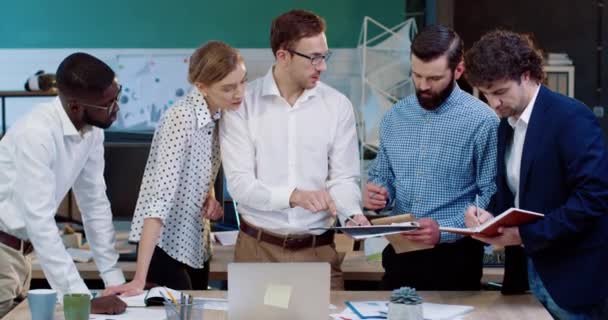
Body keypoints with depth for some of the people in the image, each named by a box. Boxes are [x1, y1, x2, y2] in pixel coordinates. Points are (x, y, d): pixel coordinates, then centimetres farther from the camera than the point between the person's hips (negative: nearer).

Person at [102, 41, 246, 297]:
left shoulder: (216, 114, 0)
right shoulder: (181, 119, -24)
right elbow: (159, 197, -30)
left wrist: (210, 197, -5)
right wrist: (140, 280, -36)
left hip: (196, 244, 8)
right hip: (166, 244, -8)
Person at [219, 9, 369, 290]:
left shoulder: (338, 105, 2)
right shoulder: (242, 103, -5)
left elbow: (343, 178, 2)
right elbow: (240, 184, -12)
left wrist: (353, 214, -19)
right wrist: (295, 196, -27)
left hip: (319, 249, 2)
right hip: (258, 247, -1)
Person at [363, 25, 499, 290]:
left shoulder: (481, 121, -11)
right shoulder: (395, 117, 5)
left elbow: (492, 198, -12)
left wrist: (444, 230, -23)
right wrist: (375, 194, -8)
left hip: (454, 257, -4)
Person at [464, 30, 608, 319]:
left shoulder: (571, 117, -14)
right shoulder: (507, 126, 12)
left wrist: (526, 235, -22)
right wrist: (490, 220, -5)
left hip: (572, 277, -7)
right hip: (529, 271, 7)